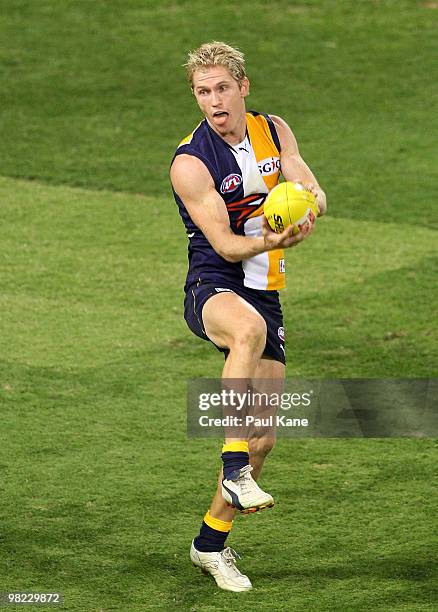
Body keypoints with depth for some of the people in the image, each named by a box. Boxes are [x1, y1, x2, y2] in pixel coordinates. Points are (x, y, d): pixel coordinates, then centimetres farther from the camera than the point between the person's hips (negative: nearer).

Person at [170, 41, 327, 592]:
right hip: (213, 287, -6)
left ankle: (210, 543, 21)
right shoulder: (190, 163, -11)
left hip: (265, 294, 6)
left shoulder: (273, 131, 6)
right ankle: (234, 470, -41)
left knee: (263, 438, 3)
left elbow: (313, 192, -4)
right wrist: (268, 241, -35)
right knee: (249, 327, -43)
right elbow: (224, 243, -15)